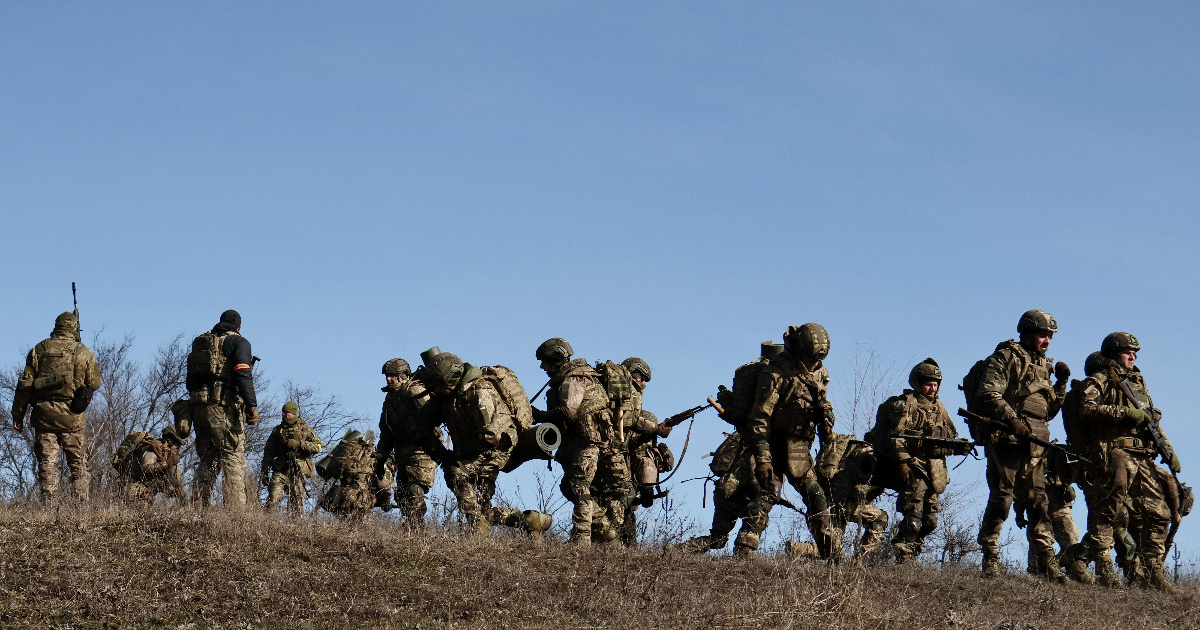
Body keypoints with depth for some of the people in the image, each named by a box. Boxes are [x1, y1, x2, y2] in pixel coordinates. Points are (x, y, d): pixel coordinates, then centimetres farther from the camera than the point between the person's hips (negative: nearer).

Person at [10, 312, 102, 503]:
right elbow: (95, 384, 8)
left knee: (47, 465, 3)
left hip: (44, 415, 1)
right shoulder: (84, 353, 1)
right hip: (73, 418, -1)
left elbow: (25, 384, 3)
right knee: (78, 466, 6)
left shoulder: (39, 350, 5)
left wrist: (18, 414, 7)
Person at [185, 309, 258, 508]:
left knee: (207, 461, 13)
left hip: (198, 407, 7)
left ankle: (199, 508, 9)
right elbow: (243, 374, -12)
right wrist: (251, 405, -17)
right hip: (223, 407, -7)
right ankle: (234, 510, -19)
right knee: (234, 459, -8)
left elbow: (190, 379, 21)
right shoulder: (238, 342, 2)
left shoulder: (200, 342, 23)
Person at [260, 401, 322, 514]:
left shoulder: (305, 429, 10)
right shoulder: (278, 430, 16)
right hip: (280, 471, 1)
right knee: (272, 501, -12)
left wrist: (299, 444, -13)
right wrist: (265, 472, 9)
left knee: (297, 504, -3)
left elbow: (317, 446, -1)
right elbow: (268, 452, 17)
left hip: (298, 472, -1)